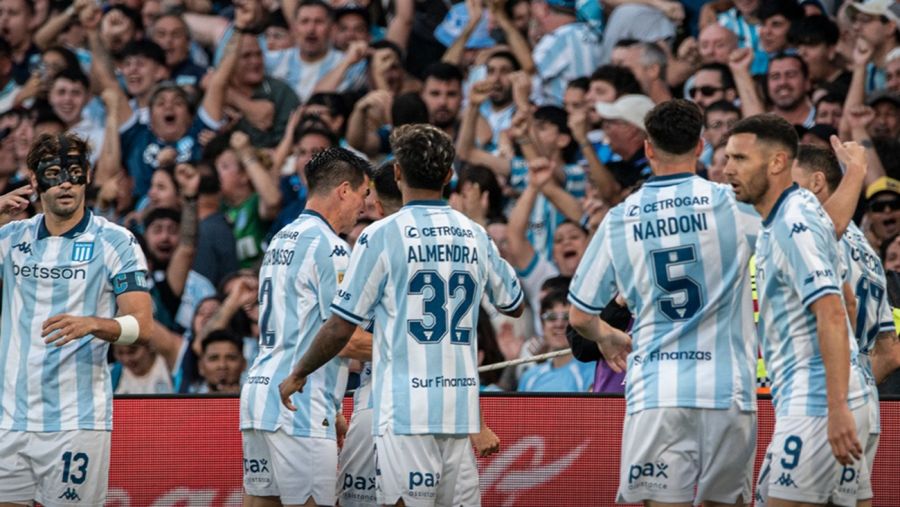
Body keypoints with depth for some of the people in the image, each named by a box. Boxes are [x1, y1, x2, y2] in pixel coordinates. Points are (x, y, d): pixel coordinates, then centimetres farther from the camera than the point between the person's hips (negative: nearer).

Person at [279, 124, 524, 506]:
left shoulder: (382, 235, -6)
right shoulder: (474, 236, 9)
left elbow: (341, 328, -4)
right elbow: (514, 305, 25)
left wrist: (297, 375, 11)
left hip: (405, 410, -5)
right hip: (461, 407, 5)